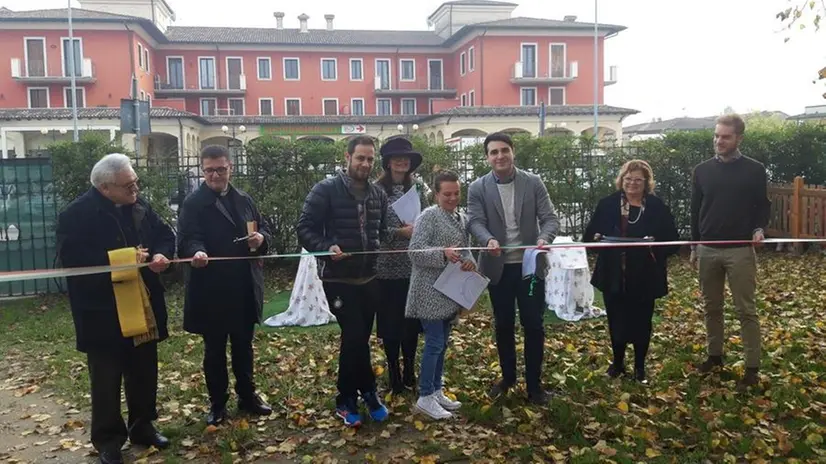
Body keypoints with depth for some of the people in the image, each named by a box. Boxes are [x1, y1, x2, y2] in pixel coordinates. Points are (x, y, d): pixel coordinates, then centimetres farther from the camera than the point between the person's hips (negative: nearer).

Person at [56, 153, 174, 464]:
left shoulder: (140, 206, 4)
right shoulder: (77, 215, -15)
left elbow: (165, 235, 11)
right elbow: (71, 257, -24)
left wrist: (161, 255, -12)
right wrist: (122, 259, -25)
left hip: (142, 308, 6)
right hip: (103, 313, -5)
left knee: (145, 374, 16)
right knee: (106, 380, 8)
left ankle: (142, 427, 34)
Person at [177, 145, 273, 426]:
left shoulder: (244, 200, 10)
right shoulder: (193, 203, -7)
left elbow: (264, 229, 15)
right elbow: (188, 239, -18)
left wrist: (262, 238, -9)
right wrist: (197, 252, -40)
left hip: (244, 288, 5)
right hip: (211, 291, -4)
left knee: (244, 345, 16)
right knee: (214, 349, 9)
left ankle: (247, 396, 31)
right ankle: (217, 404, 22)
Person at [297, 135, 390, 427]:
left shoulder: (378, 194, 8)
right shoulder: (326, 190, -9)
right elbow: (305, 228, -11)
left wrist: (380, 244, -2)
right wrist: (326, 248, -25)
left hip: (369, 278, 6)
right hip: (338, 279, -5)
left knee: (359, 338, 11)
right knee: (355, 337, -8)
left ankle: (347, 399, 26)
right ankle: (368, 391, 13)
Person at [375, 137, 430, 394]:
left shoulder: (419, 187, 6)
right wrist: (400, 232, -16)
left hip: (414, 265, 3)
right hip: (387, 266, -3)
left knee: (412, 320, 11)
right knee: (391, 322, 5)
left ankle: (409, 372, 26)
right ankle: (394, 373, 20)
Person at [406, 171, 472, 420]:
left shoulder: (462, 219, 12)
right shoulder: (428, 216, -11)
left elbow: (466, 249, 16)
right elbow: (415, 251, -17)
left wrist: (470, 261, -7)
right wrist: (443, 254, -31)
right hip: (431, 292, -8)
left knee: (442, 343, 14)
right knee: (434, 344, -6)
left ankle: (436, 391, 25)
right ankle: (425, 398, 4)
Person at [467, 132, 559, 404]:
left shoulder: (533, 183, -2)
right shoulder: (478, 188, -3)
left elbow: (549, 218, -7)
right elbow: (475, 221, -11)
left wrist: (544, 238, -29)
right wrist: (489, 240, -33)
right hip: (498, 267, 1)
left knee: (533, 325, 5)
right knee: (503, 326, 13)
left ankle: (534, 383, 19)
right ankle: (508, 376, 32)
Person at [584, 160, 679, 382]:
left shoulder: (657, 207, -1)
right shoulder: (607, 204, 2)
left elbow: (673, 242, -2)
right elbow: (589, 234, 7)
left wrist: (655, 244, -21)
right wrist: (596, 237, -15)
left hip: (644, 278, -1)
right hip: (614, 276, 1)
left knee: (641, 322, 9)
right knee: (616, 320, 10)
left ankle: (639, 366, 28)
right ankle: (618, 362, 32)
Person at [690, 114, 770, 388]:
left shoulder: (754, 170, -1)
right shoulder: (702, 170, 6)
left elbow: (763, 205, 6)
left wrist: (759, 228, -14)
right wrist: (694, 246, 11)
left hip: (741, 250, -3)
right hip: (708, 250, 3)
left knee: (746, 310, -2)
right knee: (712, 307, 12)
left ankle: (752, 367, 4)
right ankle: (715, 356, 25)